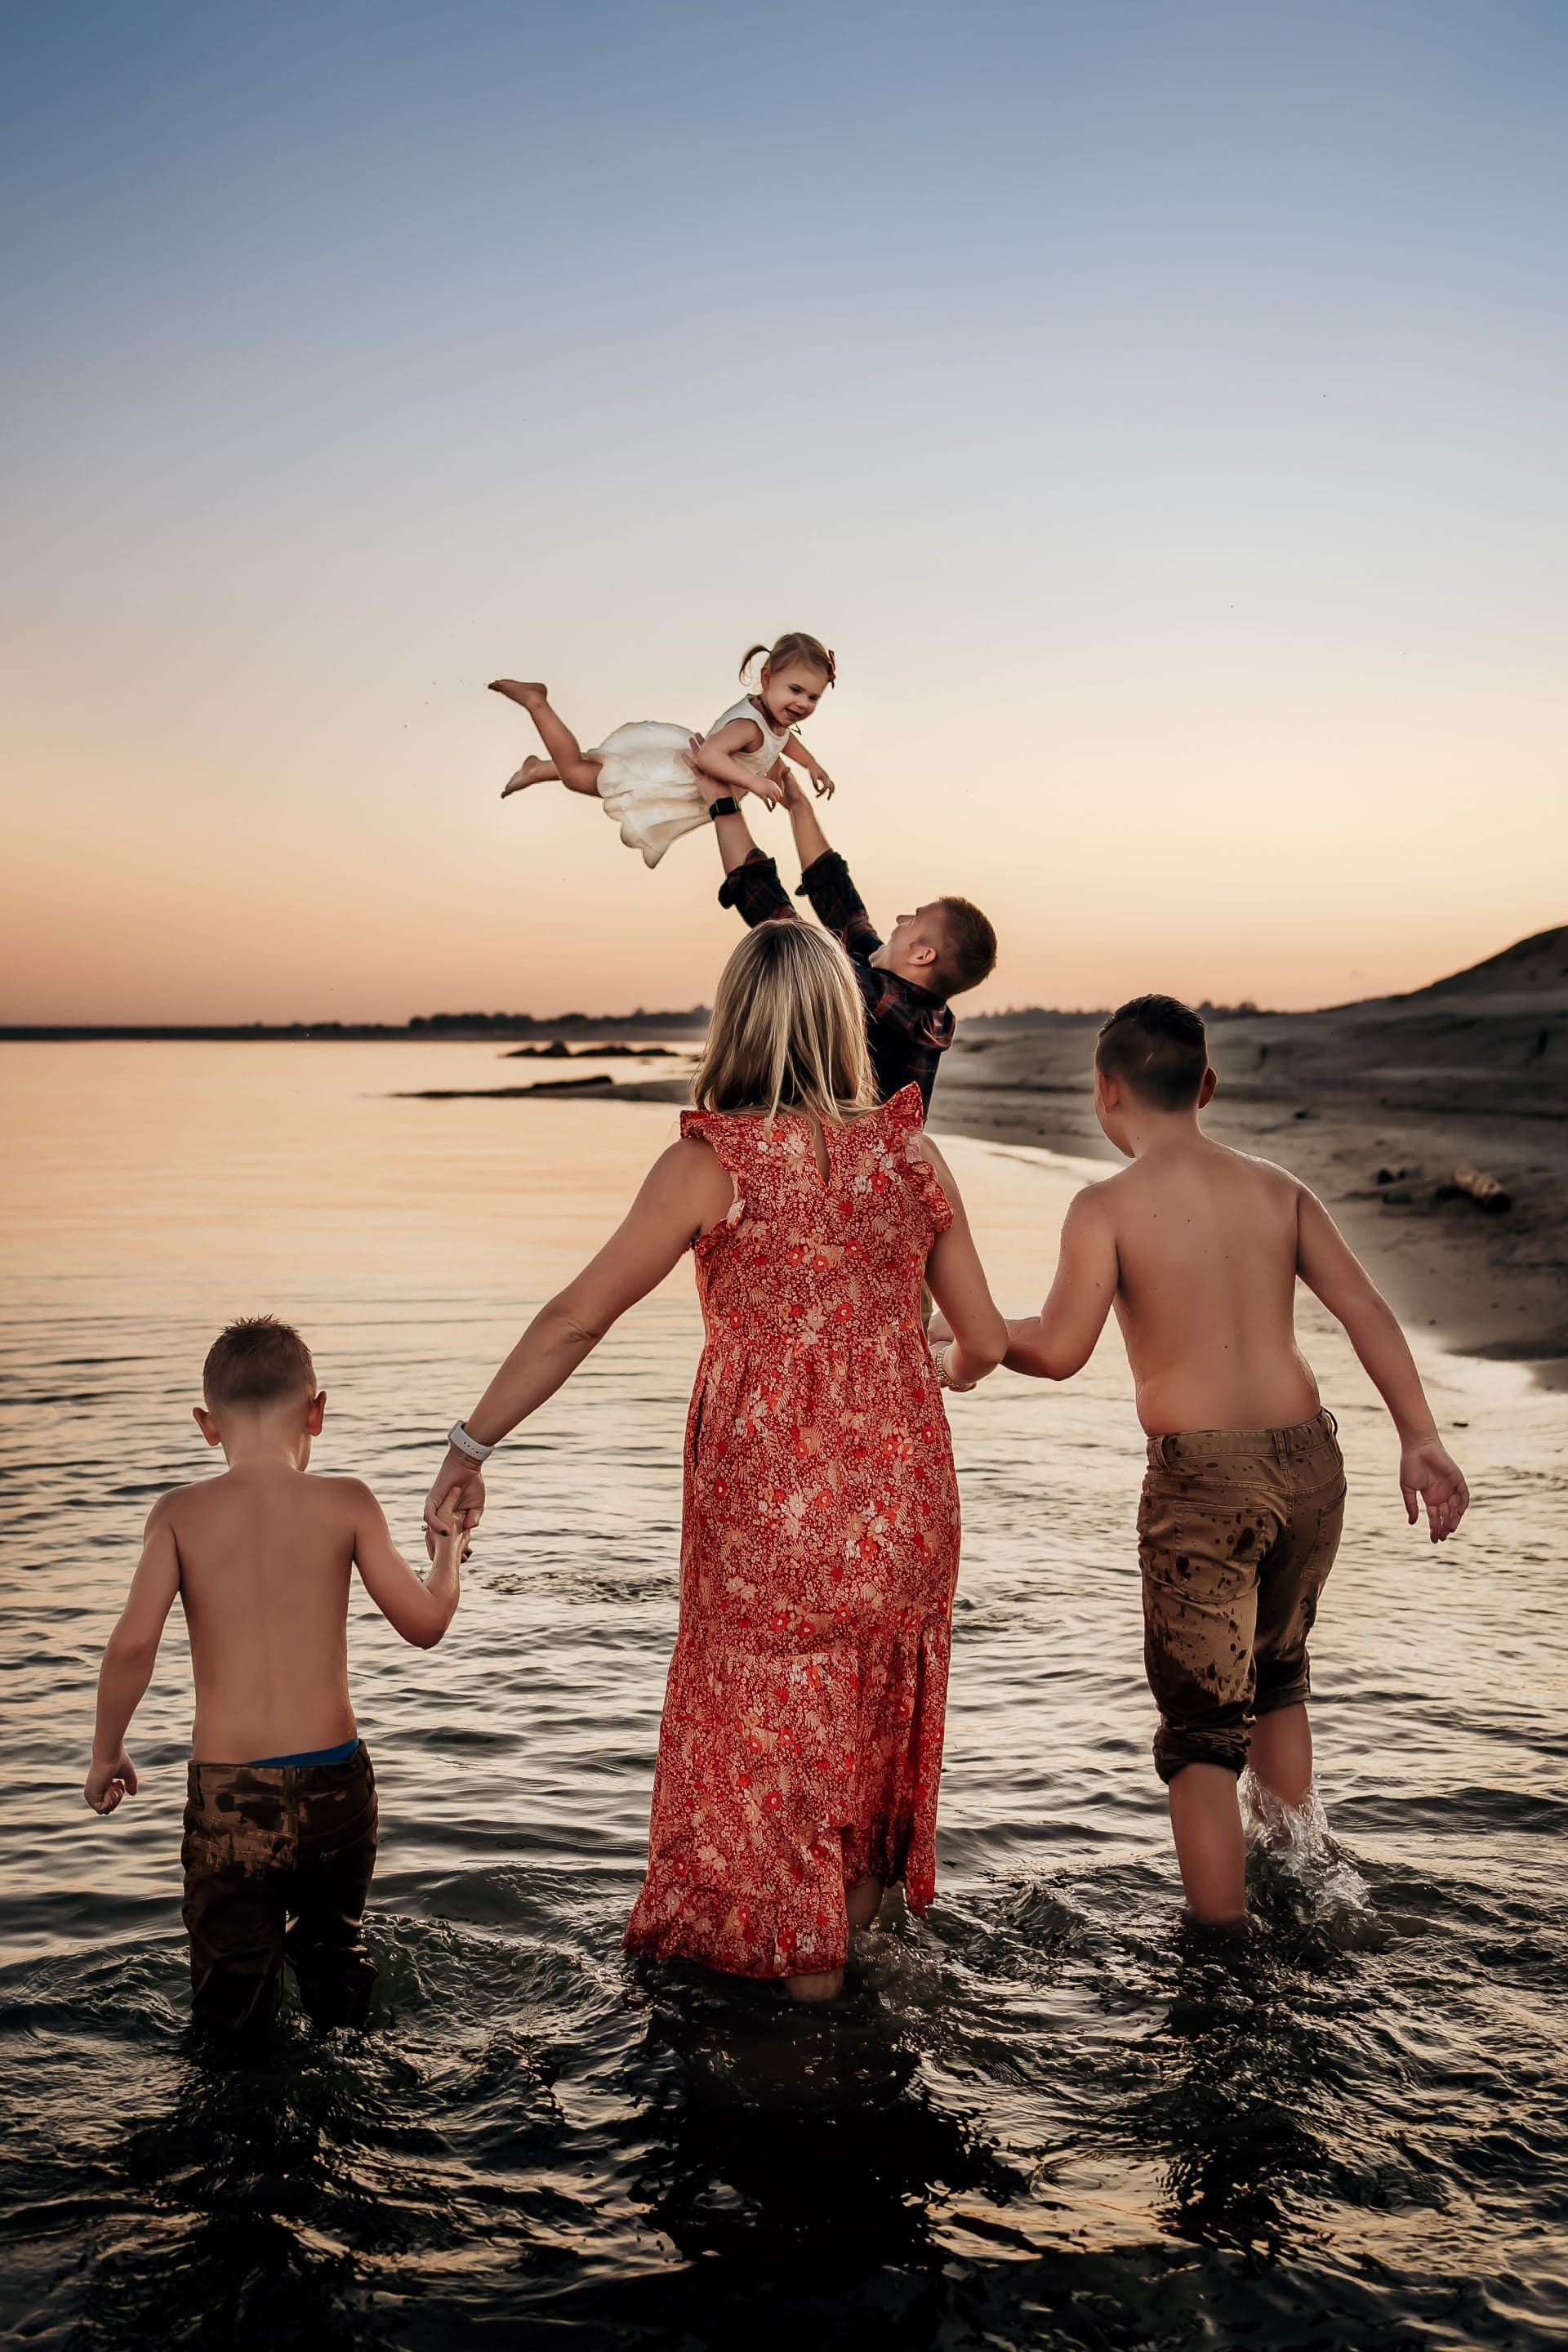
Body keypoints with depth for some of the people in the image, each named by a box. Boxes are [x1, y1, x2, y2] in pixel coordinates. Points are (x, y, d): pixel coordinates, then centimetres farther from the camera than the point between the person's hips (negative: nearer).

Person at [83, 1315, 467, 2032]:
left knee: (231, 1990, 8)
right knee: (334, 1951, 24)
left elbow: (132, 1643, -11)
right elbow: (425, 1623, -2)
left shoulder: (182, 1513, -2)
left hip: (226, 1791, -1)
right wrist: (450, 1549, 17)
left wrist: (107, 1752, 5)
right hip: (332, 1780, 1)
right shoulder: (345, 1504, -4)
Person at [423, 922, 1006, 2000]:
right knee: (876, 1702, 25)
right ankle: (860, 1900, 45)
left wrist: (472, 1446, -6)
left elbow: (574, 1320, -14)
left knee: (771, 1713, 17)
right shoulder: (911, 1155, -2)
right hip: (902, 1495, 4)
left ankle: (800, 1950, 33)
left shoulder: (710, 1163, -12)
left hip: (764, 1500, -3)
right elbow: (986, 1340, 3)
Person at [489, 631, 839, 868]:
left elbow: (784, 738, 22)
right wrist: (754, 781, -51)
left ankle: (540, 769, 40)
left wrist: (811, 765, 14)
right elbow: (709, 754, -51)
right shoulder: (749, 724, -35)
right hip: (669, 773, -9)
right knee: (574, 771, 4)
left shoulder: (777, 716, -5)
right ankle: (536, 702, 15)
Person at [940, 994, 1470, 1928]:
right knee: (1278, 1677, 29)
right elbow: (1368, 1310, 3)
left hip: (1204, 1476, -5)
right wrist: (1422, 1440, 4)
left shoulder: (1108, 1206, -6)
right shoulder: (1278, 1188, 8)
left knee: (1202, 1726, 6)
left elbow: (1059, 1349, -15)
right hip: (1309, 1463, 5)